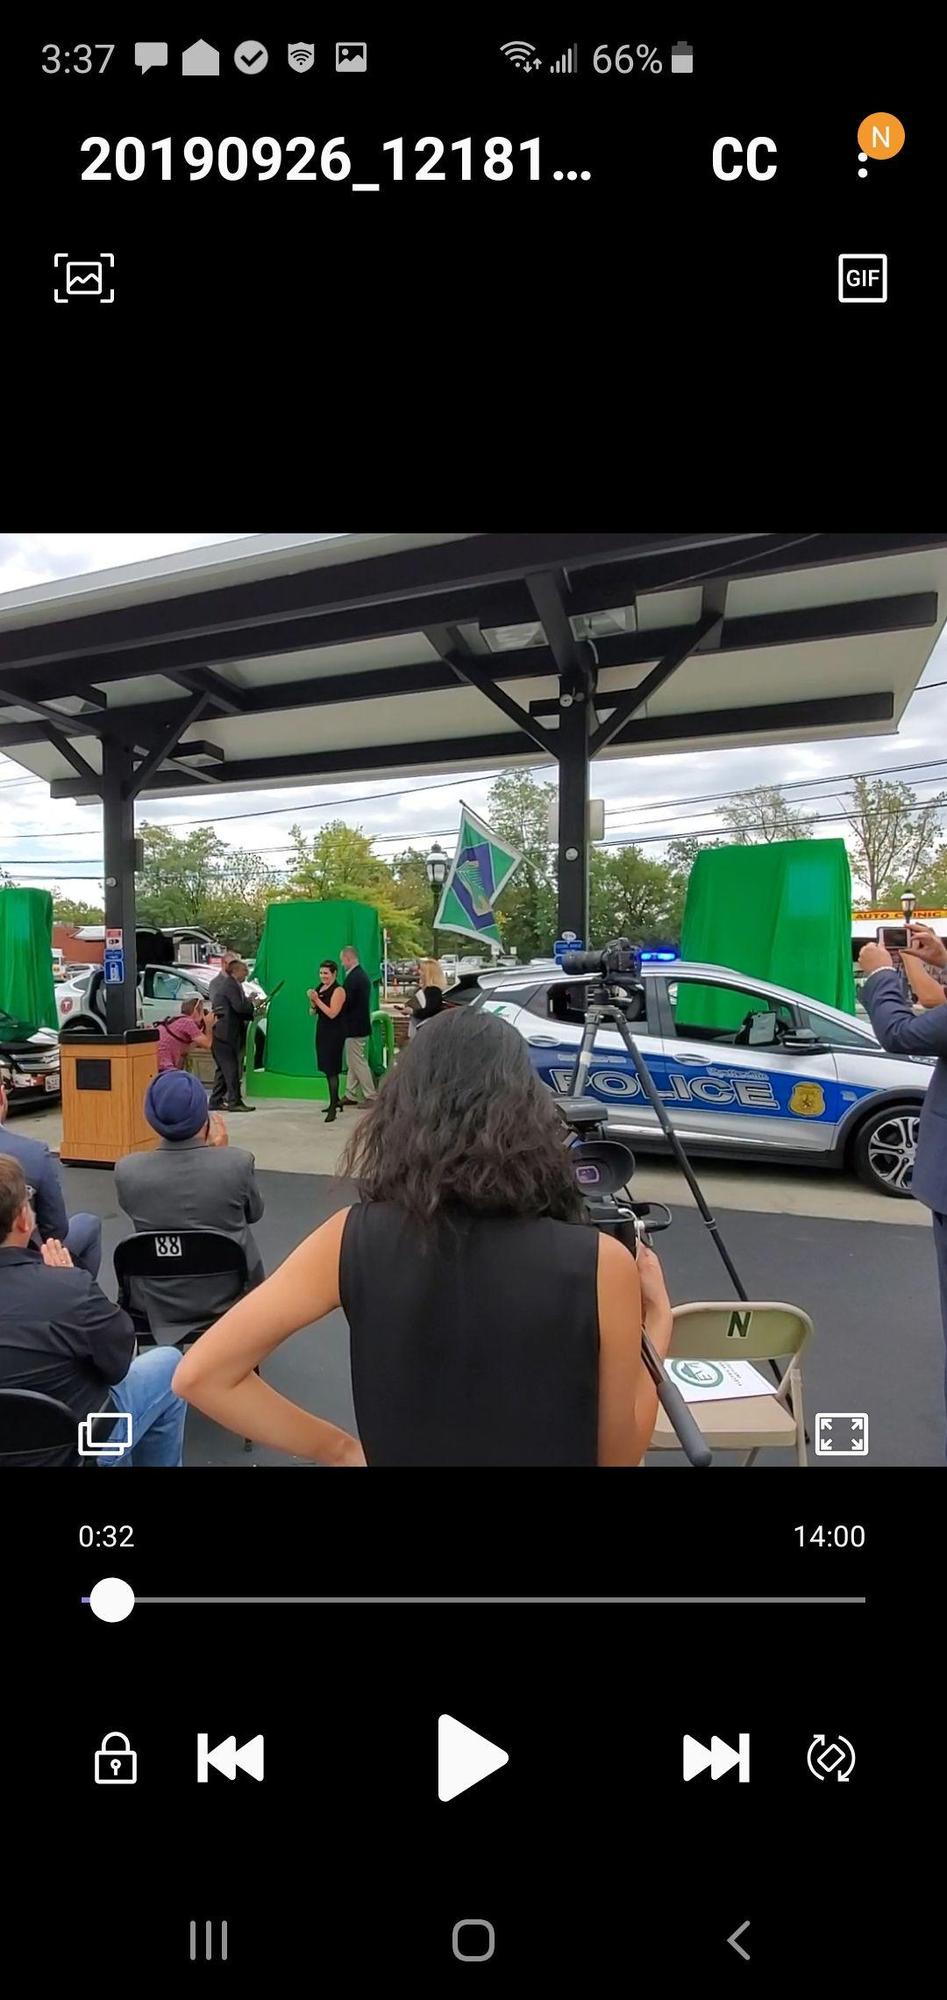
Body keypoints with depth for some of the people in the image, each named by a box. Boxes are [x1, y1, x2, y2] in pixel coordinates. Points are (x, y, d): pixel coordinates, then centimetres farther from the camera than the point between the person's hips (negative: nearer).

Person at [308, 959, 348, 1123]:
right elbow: (313, 1012, 14)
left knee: (332, 1069, -10)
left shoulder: (338, 990, -12)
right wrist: (312, 1001, -5)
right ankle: (335, 1101, 26)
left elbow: (332, 1013, -21)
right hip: (322, 1031, 8)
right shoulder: (319, 988, 11)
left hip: (334, 1034, -8)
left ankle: (333, 1108, -10)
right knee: (327, 1068, 14)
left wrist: (317, 999, -20)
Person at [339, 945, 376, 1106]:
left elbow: (346, 1003, -21)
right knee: (352, 1063, 16)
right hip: (361, 1025, 10)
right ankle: (351, 1095, 23)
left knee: (358, 1063, -2)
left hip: (354, 1027, -10)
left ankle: (371, 1097, 3)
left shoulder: (353, 978, -20)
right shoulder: (363, 975, 11)